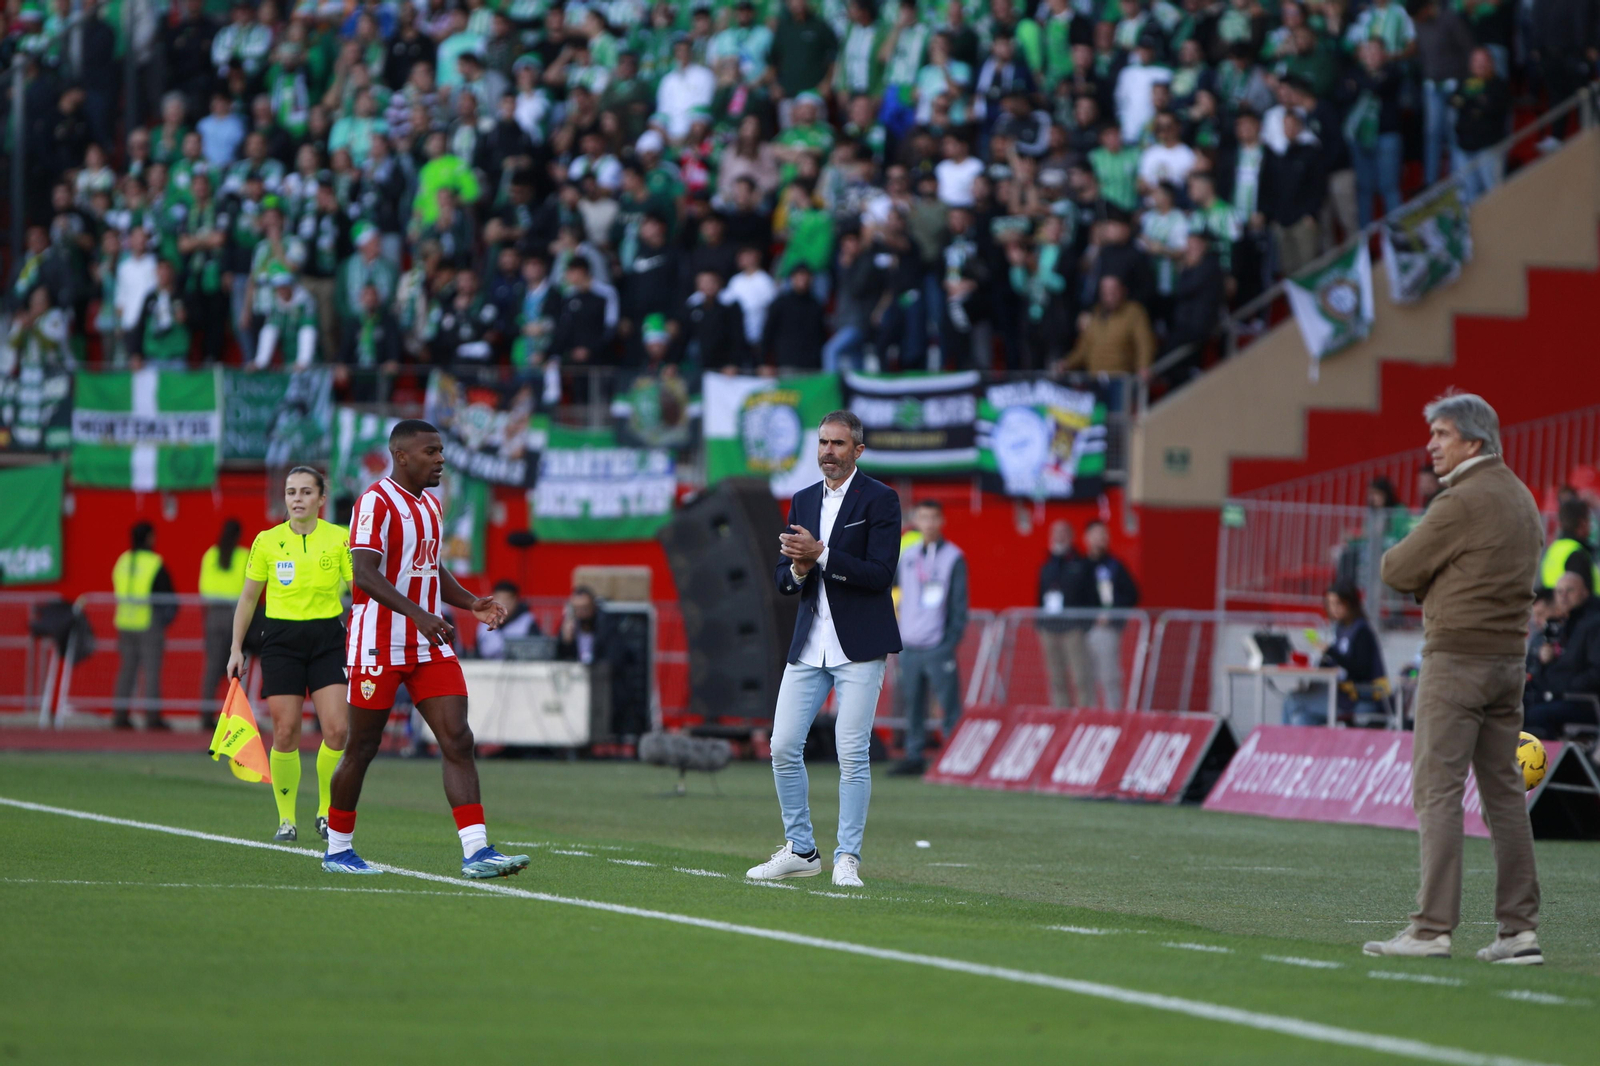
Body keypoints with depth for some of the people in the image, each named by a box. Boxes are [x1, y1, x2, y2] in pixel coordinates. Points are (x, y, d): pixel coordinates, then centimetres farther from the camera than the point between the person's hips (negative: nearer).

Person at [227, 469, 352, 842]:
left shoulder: (340, 539, 0)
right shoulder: (267, 541, 2)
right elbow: (248, 597, 11)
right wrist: (236, 648, 9)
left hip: (327, 638, 0)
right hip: (281, 638, 0)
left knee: (337, 730, -11)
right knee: (285, 731, -4)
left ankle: (327, 813, 7)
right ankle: (286, 819, 7)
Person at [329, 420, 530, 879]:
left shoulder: (431, 505, 16)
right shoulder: (376, 502, -12)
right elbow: (364, 572, -22)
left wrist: (471, 603, 9)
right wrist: (418, 614, -32)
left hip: (430, 645, 7)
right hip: (379, 644, -7)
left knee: (458, 741, -6)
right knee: (362, 747, 2)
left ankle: (475, 851, -13)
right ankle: (337, 849, 17)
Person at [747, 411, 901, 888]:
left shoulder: (880, 500, -4)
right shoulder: (803, 501, 15)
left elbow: (880, 574, -14)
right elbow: (782, 577, 16)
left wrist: (820, 554, -19)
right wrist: (797, 570, -8)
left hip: (859, 648, -6)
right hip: (809, 646, 6)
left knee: (852, 753, -6)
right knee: (783, 747, 2)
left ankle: (847, 858, 1)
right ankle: (800, 851, 14)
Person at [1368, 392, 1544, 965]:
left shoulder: (1462, 502, -14)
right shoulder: (1523, 499, 14)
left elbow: (1398, 571, -9)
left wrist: (1397, 558, 13)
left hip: (1457, 658, -8)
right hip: (1509, 655, 8)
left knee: (1438, 790, -8)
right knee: (1505, 793, 8)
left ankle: (1432, 927, -12)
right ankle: (1519, 928, 6)